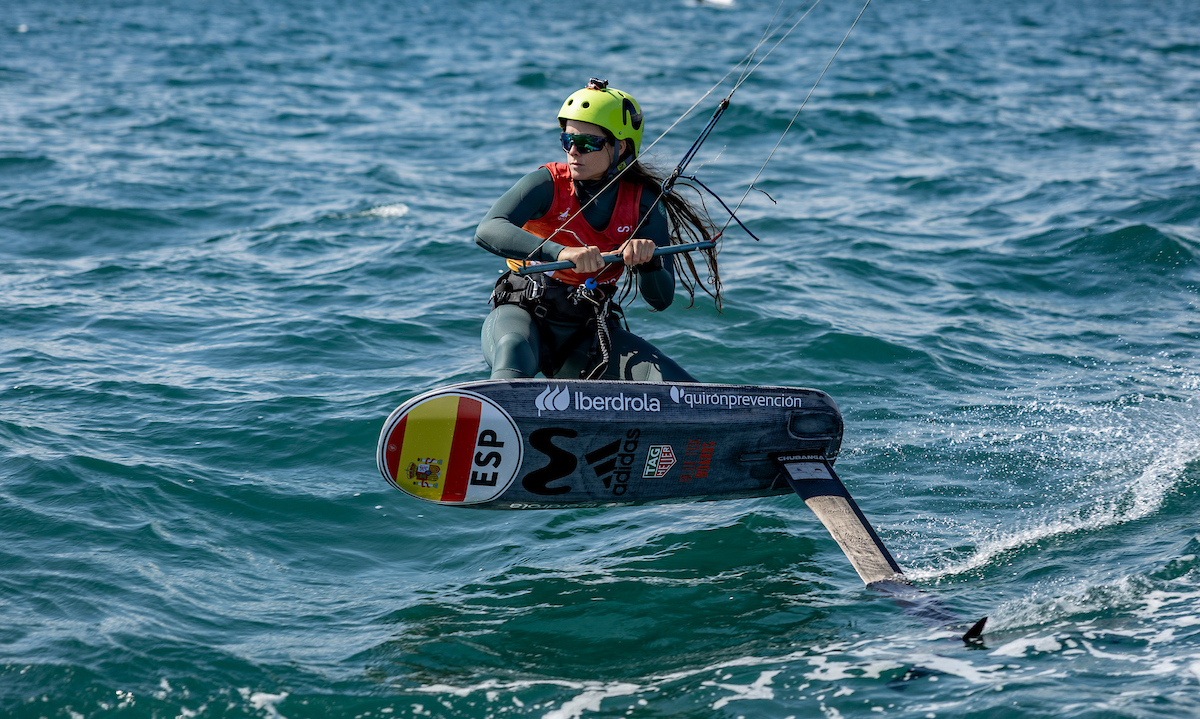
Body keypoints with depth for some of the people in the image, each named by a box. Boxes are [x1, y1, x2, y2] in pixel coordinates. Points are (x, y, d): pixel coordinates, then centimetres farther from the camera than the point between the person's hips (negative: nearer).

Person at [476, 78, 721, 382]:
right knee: (515, 351, -42)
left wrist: (647, 261, -28)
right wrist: (561, 252, -44)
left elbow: (661, 299, -5)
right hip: (523, 315, -3)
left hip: (586, 335, 3)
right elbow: (487, 232, -29)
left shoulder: (642, 204, -2)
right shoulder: (548, 184, -10)